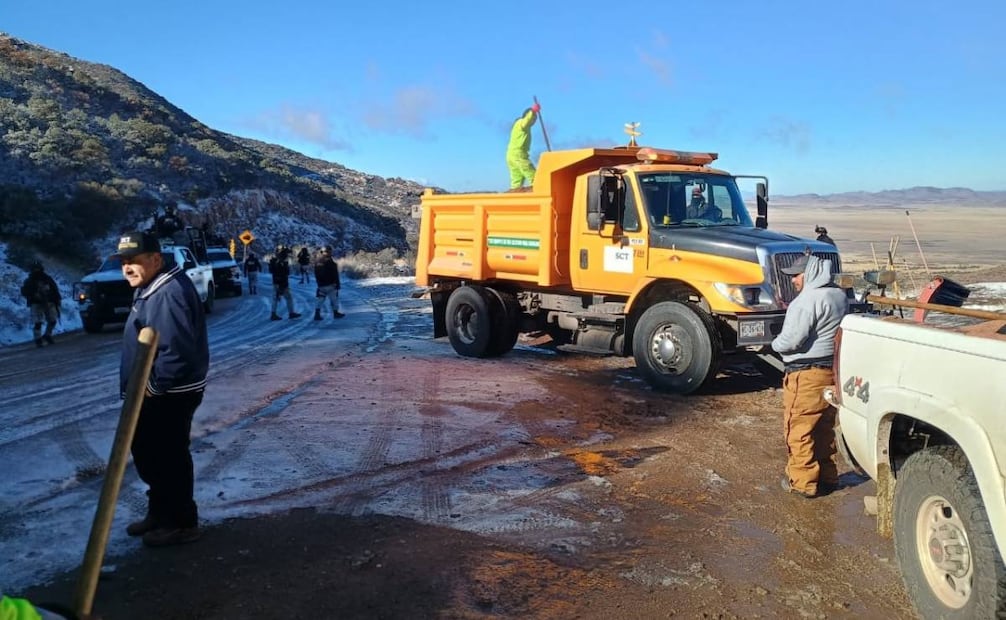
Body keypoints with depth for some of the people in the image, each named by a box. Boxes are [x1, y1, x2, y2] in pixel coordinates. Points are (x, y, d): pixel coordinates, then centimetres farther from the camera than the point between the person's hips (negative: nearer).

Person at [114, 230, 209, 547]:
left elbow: (177, 349, -32)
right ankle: (159, 514, 37)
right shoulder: (151, 288, 11)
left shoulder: (169, 293, -24)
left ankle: (181, 523, 16)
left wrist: (155, 385, -21)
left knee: (169, 459, 1)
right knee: (149, 455, 21)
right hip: (154, 394, 11)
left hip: (169, 396, -11)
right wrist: (150, 385, 15)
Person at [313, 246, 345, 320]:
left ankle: (317, 314, 2)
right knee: (334, 299, 9)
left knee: (320, 299, 10)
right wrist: (337, 284, -7)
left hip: (321, 285, 6)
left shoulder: (317, 263, 4)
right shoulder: (330, 263, -18)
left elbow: (316, 275, 14)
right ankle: (335, 313, 18)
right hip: (330, 285, -6)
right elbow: (335, 275, -15)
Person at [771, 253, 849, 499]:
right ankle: (827, 477, 29)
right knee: (824, 429, 19)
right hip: (833, 370, 10)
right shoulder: (839, 296, 11)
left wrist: (776, 343, -2)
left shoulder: (809, 300, -20)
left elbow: (791, 340, -23)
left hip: (807, 374, -10)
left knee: (799, 430, 1)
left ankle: (802, 482, 7)